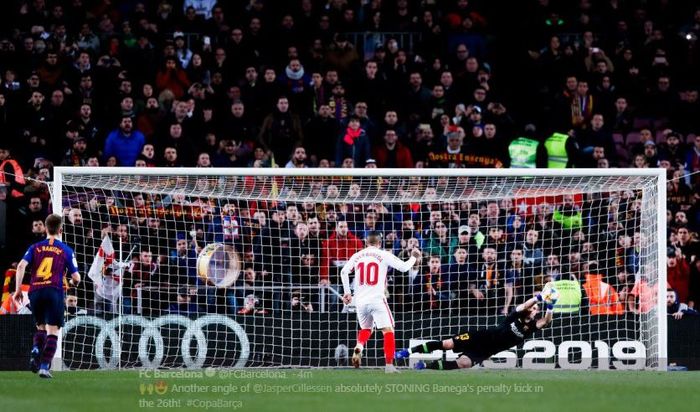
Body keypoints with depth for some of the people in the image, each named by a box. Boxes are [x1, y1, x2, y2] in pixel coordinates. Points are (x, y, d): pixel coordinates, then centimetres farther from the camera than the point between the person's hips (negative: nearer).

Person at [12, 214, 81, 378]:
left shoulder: (35, 248, 14)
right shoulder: (66, 251, 10)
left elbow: (21, 266, -2)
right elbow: (76, 277, 8)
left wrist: (18, 289, 0)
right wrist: (74, 283, 31)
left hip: (35, 291, 3)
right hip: (54, 291, -3)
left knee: (41, 327, 21)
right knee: (52, 331, 0)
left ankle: (36, 351, -7)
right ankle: (44, 366, -14)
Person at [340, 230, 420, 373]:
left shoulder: (357, 256, 8)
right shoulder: (383, 255, -2)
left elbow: (344, 272, 7)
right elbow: (403, 267, -3)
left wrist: (347, 292, 19)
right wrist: (413, 257, 16)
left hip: (360, 301, 4)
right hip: (377, 300, -4)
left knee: (366, 329, 25)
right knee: (388, 331, -1)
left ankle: (359, 346, -6)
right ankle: (389, 364, -13)